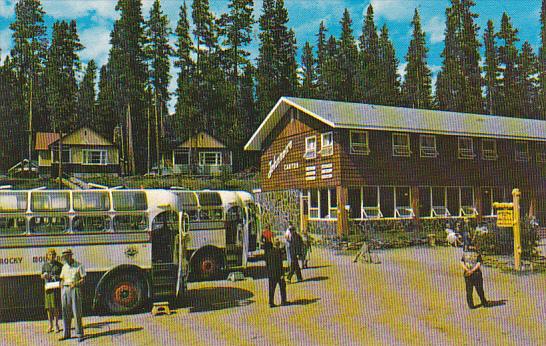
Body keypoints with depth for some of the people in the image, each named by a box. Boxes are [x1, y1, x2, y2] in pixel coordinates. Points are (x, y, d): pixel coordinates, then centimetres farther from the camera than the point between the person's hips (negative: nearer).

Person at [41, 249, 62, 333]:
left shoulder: (59, 265, 3)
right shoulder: (45, 265, 9)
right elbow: (42, 276, 16)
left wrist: (57, 277, -12)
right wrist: (44, 275, -7)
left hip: (57, 287, -2)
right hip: (48, 287, 2)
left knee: (56, 306, -3)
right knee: (49, 307, 2)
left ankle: (56, 324, 8)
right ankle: (50, 325, 14)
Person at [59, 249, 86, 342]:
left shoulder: (79, 265, -1)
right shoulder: (64, 267, 14)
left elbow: (83, 279, -4)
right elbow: (62, 278, 19)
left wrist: (75, 283, -20)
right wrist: (61, 284, -2)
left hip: (75, 289, -5)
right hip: (65, 289, 5)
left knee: (77, 312, -6)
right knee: (66, 313, 6)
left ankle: (80, 334, -1)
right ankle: (67, 334, 14)